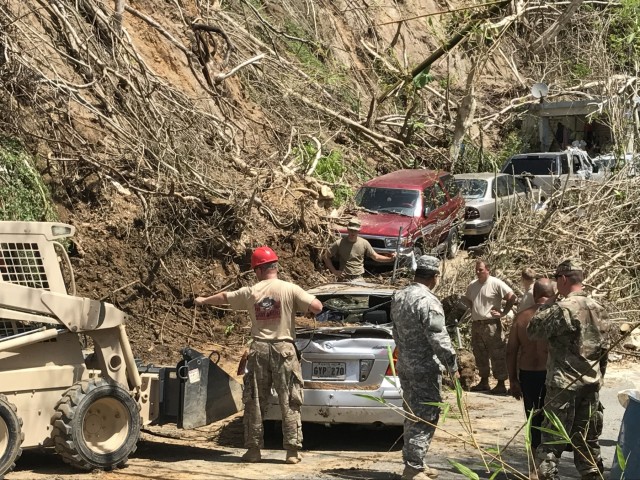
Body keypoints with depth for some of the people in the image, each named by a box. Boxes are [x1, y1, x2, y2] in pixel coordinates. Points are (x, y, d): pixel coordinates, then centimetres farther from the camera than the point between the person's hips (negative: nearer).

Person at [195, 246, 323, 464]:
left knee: (254, 401, 11)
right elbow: (317, 307, -12)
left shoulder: (250, 292, 4)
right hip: (284, 349, -2)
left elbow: (224, 297, 21)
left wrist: (204, 300, 40)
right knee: (289, 402, 2)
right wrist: (304, 302, 12)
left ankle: (254, 449, 13)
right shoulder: (290, 289, -5)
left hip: (259, 349, 2)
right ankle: (292, 450, 0)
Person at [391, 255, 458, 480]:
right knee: (425, 418, -3)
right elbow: (438, 338, -20)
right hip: (425, 368, -9)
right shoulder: (427, 301, -19)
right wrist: (451, 364, -11)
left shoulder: (399, 297, 9)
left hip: (405, 365, 9)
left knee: (412, 416, 17)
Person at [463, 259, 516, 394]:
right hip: (476, 324, 7)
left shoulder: (496, 283, -10)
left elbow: (512, 297, -13)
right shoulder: (472, 285, 10)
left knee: (497, 355, -4)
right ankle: (484, 382, 25)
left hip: (491, 324, -7)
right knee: (480, 355, 14)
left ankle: (501, 384, -1)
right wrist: (473, 310, 11)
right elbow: (467, 300, 28)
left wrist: (503, 312, -11)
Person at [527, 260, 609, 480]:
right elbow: (604, 348, 13)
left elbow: (533, 330, -7)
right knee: (587, 439, 14)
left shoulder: (562, 309, -16)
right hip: (591, 384, 6)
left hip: (564, 384, -6)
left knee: (552, 439, -1)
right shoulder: (598, 309, 6)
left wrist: (543, 310, 7)